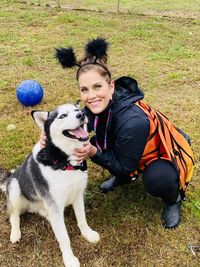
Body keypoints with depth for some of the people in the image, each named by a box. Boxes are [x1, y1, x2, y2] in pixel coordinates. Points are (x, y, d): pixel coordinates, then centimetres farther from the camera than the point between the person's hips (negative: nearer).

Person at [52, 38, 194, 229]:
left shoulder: (133, 121, -40)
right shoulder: (98, 105, -20)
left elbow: (125, 167, -26)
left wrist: (93, 152, -36)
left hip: (165, 154, -7)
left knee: (156, 180, -37)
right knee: (94, 143, -10)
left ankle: (173, 198, 1)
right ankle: (123, 178, 17)